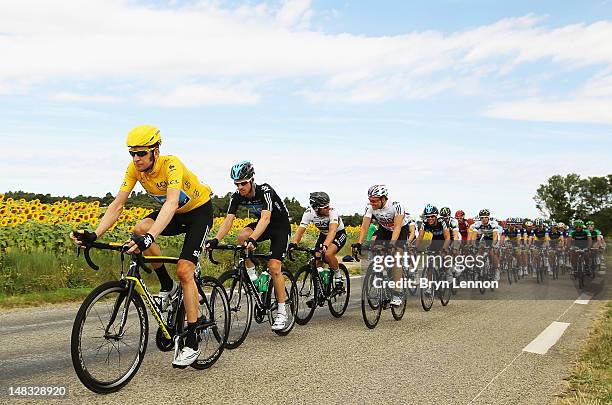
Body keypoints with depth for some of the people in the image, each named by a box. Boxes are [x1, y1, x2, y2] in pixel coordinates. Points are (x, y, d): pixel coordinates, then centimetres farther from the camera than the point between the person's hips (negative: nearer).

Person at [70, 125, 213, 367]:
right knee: (140, 229, -24)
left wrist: (150, 237, -63)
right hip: (175, 212, 6)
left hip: (199, 210, -6)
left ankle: (192, 343, -11)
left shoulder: (171, 165, -33)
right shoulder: (134, 168, -16)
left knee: (184, 270, -19)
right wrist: (93, 235, -33)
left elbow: (171, 203, -48)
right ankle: (167, 287, -2)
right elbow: (117, 205, -19)